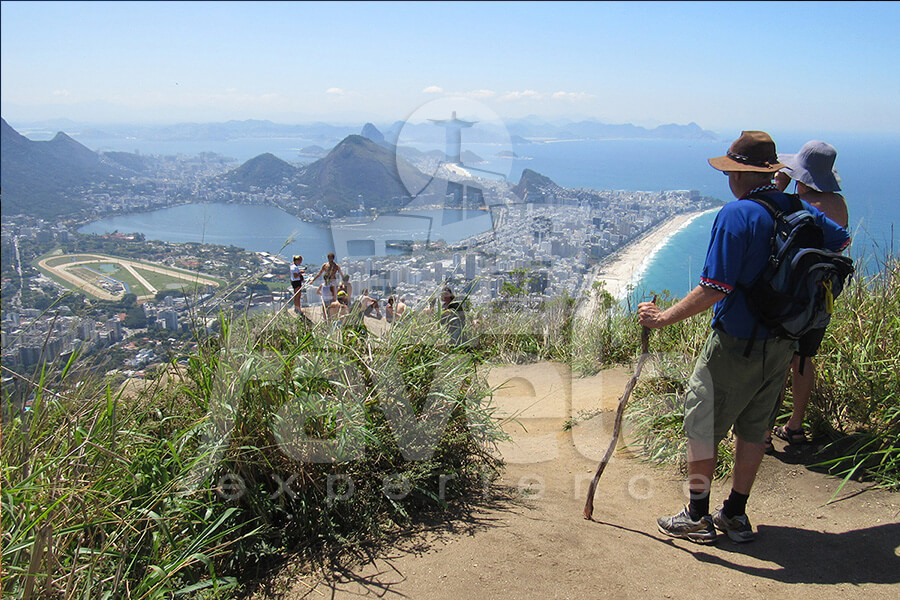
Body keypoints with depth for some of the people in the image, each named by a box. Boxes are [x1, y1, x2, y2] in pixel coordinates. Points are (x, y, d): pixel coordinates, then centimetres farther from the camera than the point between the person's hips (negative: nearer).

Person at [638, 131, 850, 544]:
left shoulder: (736, 215, -19)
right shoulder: (801, 210, 3)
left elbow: (714, 289, -25)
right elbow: (842, 240, 24)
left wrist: (663, 317, -17)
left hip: (735, 343, -7)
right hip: (783, 343, 7)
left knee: (702, 424, 7)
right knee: (754, 428, 17)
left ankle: (697, 517, 16)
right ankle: (735, 515, 28)